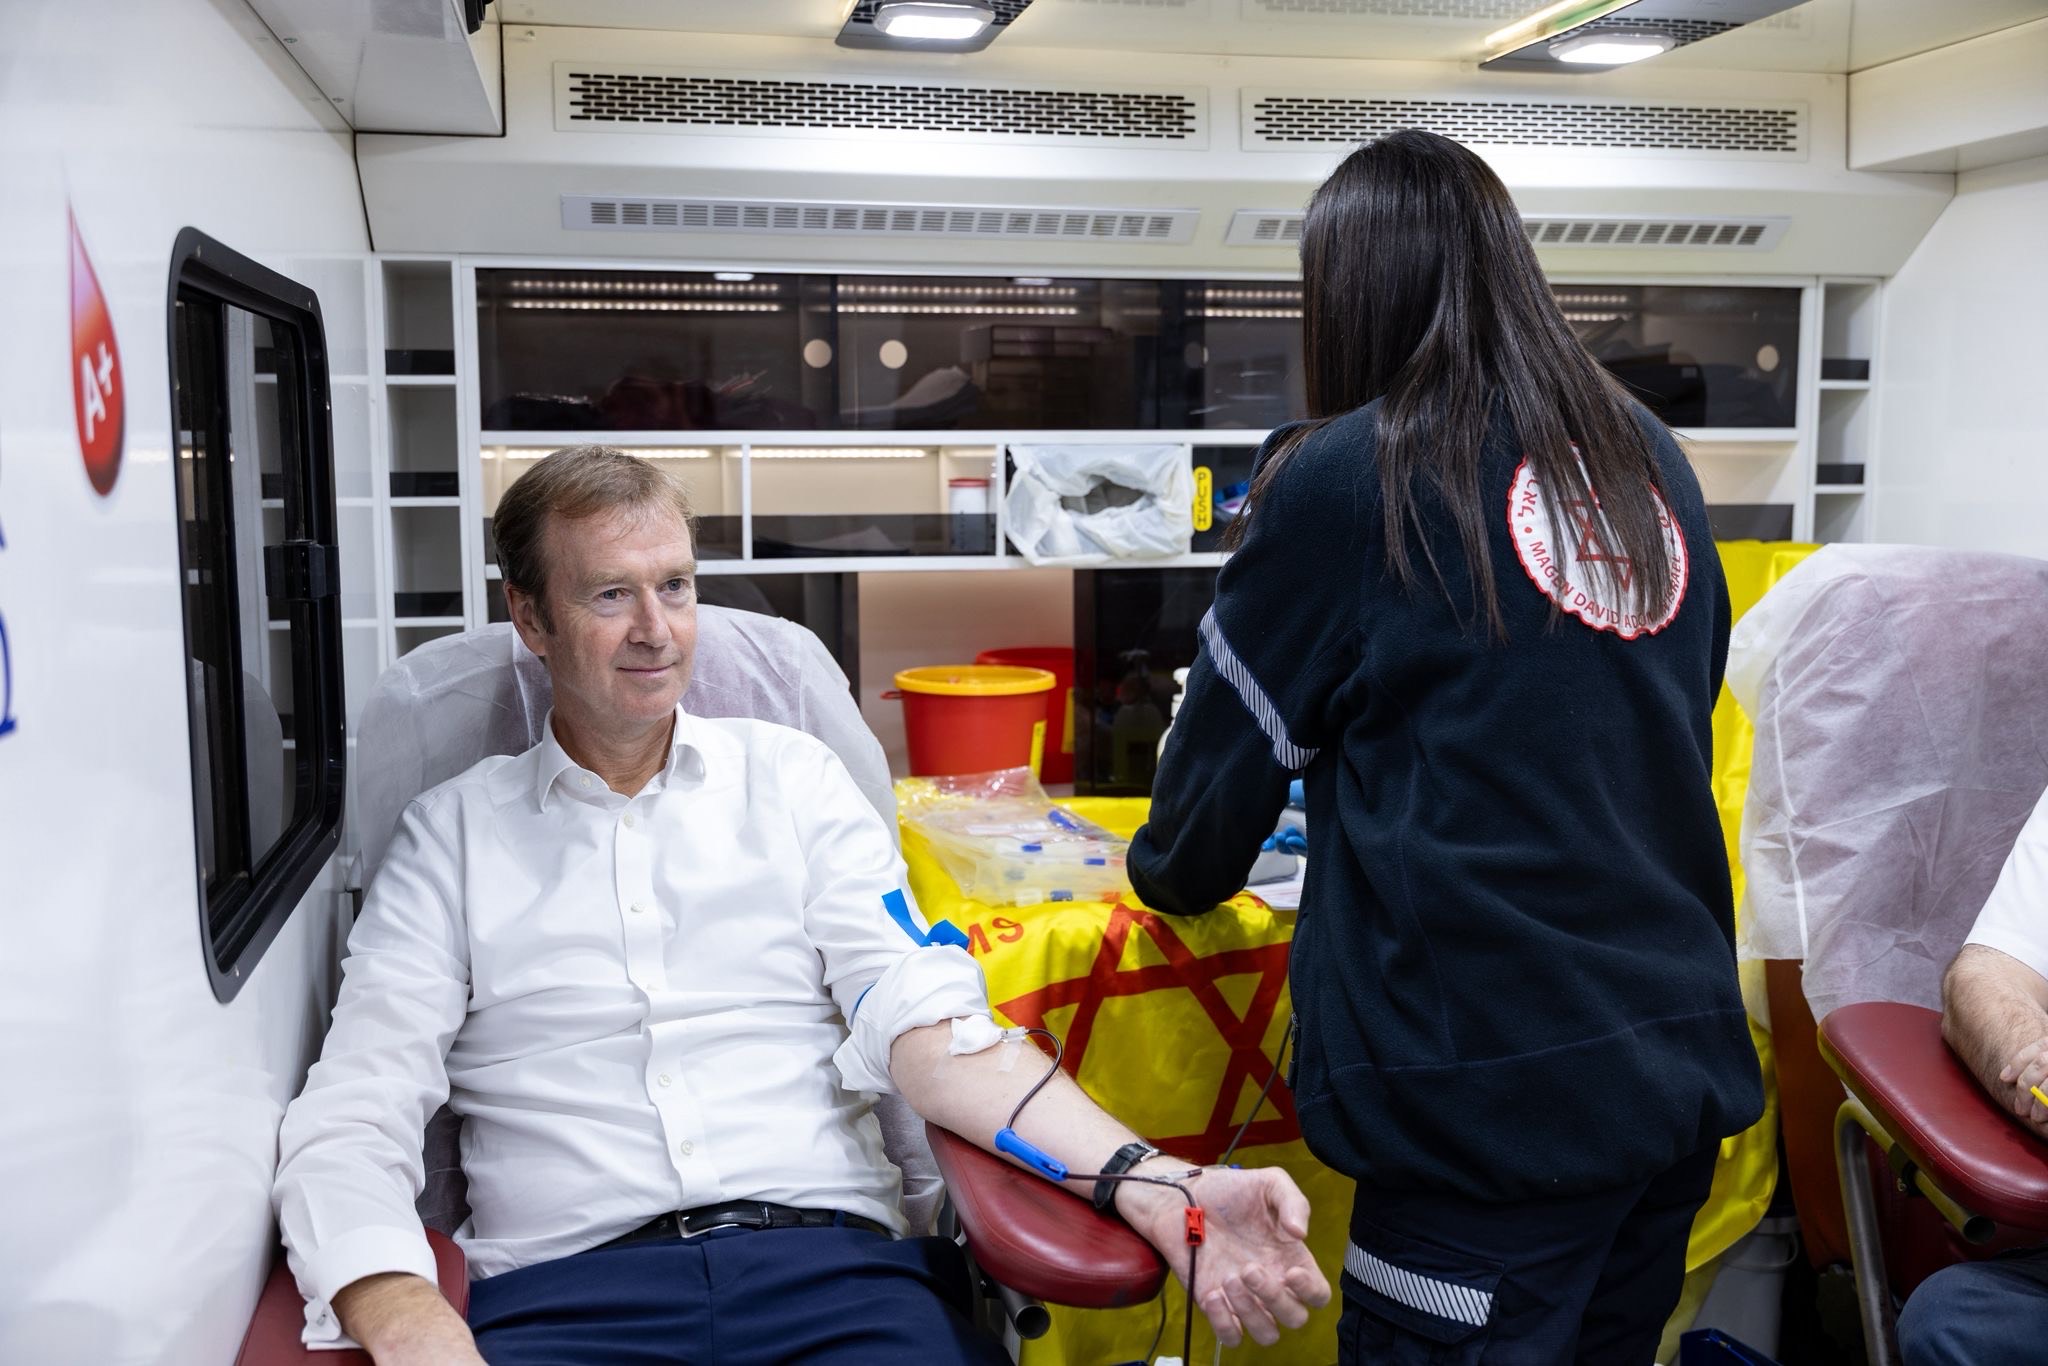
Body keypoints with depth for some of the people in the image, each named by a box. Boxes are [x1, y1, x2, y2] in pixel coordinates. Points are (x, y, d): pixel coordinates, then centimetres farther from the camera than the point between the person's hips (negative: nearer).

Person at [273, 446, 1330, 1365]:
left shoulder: (788, 776, 14)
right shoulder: (453, 833, 11)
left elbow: (929, 1027, 4)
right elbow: (351, 1123, 3)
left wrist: (1158, 1187, -12)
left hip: (832, 1261, 1)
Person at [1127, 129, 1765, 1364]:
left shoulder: (1336, 479, -10)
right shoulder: (1651, 463, 8)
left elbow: (1235, 739, 0)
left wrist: (1166, 870, 21)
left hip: (1498, 1094, -6)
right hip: (1684, 1062, 7)